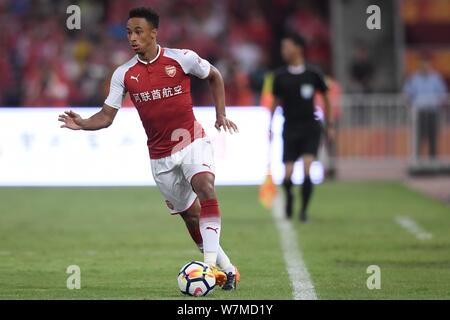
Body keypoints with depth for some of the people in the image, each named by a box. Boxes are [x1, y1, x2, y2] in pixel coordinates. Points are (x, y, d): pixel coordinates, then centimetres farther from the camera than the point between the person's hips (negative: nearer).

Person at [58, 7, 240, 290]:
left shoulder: (182, 59, -9)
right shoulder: (124, 74, -3)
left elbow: (214, 76, 9)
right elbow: (107, 116, -2)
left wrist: (221, 114, 3)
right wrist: (83, 124, -21)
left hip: (192, 141, -3)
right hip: (160, 155, 3)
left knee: (205, 187, -30)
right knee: (190, 214, 7)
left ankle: (211, 260, -34)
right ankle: (227, 269, 20)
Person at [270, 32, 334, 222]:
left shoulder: (313, 74, -1)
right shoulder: (280, 76, 2)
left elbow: (325, 98, 11)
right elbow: (276, 102, 12)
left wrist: (329, 126, 12)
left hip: (310, 128, -1)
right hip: (290, 129, 1)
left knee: (307, 169, -16)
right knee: (287, 175, -5)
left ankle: (304, 210, -2)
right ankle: (289, 196, 30)